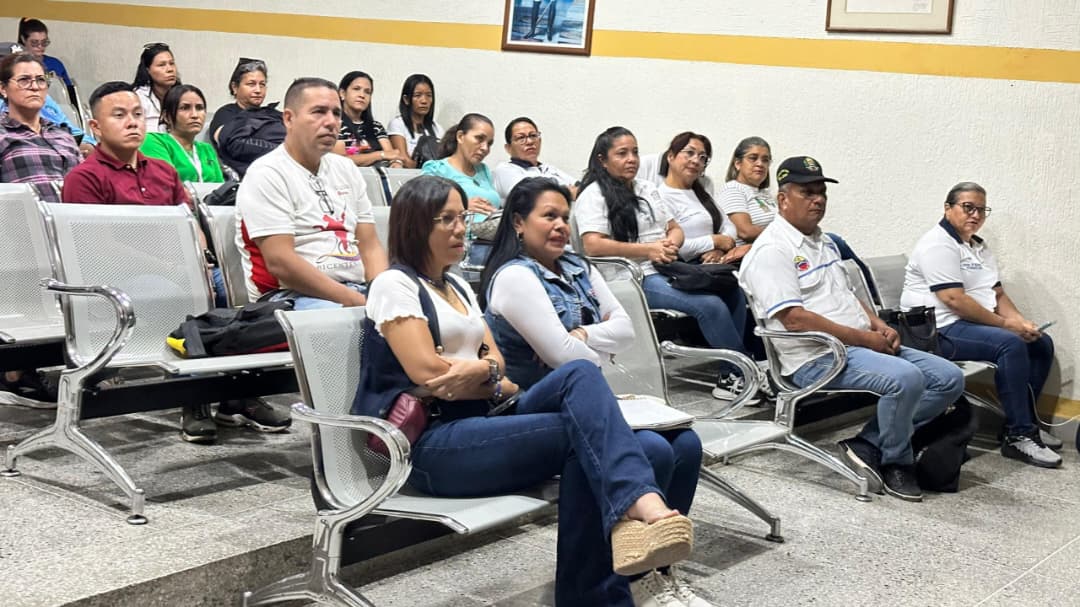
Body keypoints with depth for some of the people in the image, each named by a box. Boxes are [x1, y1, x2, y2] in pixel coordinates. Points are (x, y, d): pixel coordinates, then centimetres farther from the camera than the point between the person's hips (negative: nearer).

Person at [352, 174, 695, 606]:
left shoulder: (458, 287, 24)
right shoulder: (394, 284, -1)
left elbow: (496, 360, 16)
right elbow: (426, 372, -13)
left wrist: (481, 370, -8)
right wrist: (495, 380, -1)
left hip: (485, 419, 7)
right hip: (432, 446, -7)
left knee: (580, 374, -24)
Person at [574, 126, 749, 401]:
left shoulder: (646, 188, 23)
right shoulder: (594, 195, -1)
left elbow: (676, 229, 24)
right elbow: (592, 245, -15)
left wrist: (670, 244, -2)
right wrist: (648, 249, -15)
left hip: (668, 270, 8)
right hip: (638, 279, -8)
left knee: (733, 292, -15)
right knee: (711, 305, -26)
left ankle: (729, 376, -11)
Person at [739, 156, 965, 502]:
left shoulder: (824, 242, 21)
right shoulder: (772, 250, -10)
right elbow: (794, 318, -19)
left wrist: (879, 326, 6)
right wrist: (864, 338, -15)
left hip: (863, 347, 10)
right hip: (818, 359, -10)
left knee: (950, 378, -2)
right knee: (905, 379, -32)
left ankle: (867, 444, -4)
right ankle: (895, 463, -6)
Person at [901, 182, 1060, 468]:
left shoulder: (979, 247, 20)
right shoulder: (938, 244, -12)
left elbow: (998, 294, 17)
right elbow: (953, 299, -21)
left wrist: (1021, 322, -4)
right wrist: (1004, 323, -16)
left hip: (973, 325, 10)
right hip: (941, 330, -10)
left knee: (1042, 343, 2)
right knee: (1011, 345, -28)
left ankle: (1021, 426, 4)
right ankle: (1019, 436, -23)